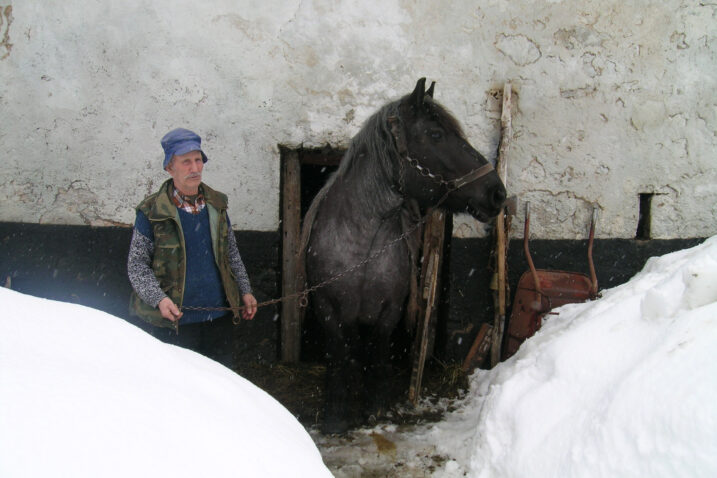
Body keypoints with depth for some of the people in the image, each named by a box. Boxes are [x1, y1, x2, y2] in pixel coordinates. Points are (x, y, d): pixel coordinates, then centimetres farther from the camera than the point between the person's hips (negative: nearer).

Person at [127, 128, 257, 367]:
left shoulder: (216, 204, 8)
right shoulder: (152, 212, -6)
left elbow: (232, 254, 18)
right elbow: (136, 265, -4)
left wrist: (245, 291, 12)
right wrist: (158, 299, -17)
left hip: (219, 317, 4)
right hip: (173, 321, -4)